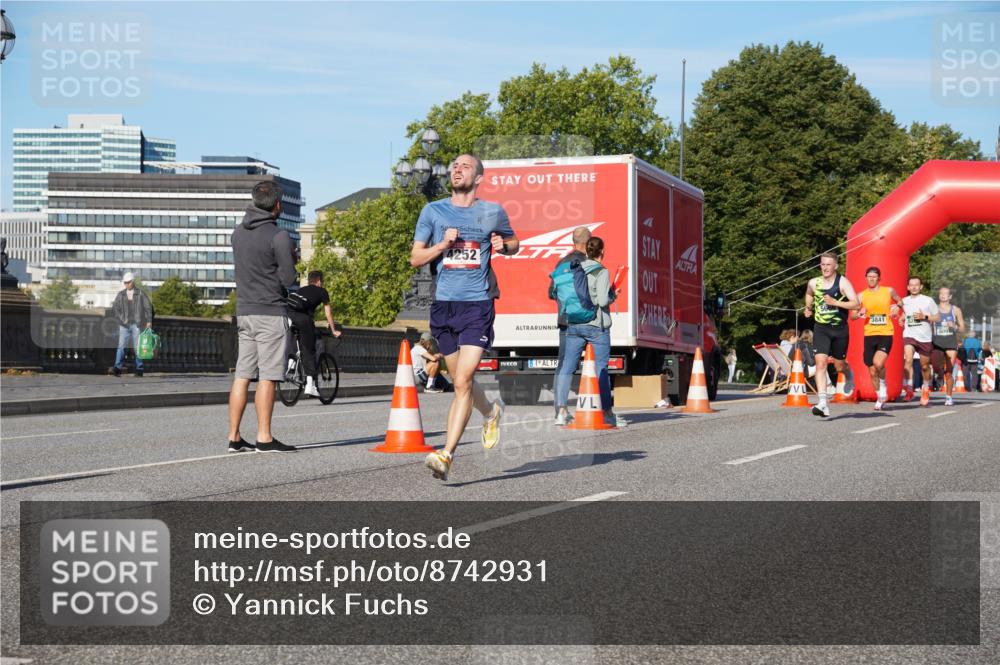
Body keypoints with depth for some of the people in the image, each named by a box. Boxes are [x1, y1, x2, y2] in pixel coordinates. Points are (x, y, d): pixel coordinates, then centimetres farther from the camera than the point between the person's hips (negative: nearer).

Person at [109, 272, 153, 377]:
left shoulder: (140, 294, 4)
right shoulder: (121, 295, 11)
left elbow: (148, 308, 3)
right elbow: (114, 309, 13)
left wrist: (149, 321, -6)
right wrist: (121, 319, 2)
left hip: (137, 325, -2)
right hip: (124, 325, 2)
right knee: (121, 346, -10)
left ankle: (139, 369, 4)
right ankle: (118, 368, -17)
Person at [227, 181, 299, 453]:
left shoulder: (238, 233, 10)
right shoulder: (278, 236, -11)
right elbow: (288, 278, -10)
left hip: (244, 310, 7)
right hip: (270, 311, -7)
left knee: (242, 375, 8)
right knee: (268, 377, -5)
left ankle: (234, 437, 8)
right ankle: (264, 438, -6)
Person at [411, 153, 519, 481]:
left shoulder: (493, 212, 5)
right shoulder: (433, 211, 6)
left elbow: (514, 242, 21)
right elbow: (415, 258, 6)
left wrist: (503, 246, -1)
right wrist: (442, 245, -11)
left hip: (477, 306, -3)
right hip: (443, 305, 3)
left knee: (463, 382, -15)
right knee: (461, 382, 15)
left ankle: (446, 455, -17)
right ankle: (491, 411, 46)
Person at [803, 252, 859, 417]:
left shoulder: (842, 282, -10)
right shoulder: (814, 283, 2)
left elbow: (856, 304, -19)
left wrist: (835, 302, -28)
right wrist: (808, 308, 15)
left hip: (840, 329, -2)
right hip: (821, 329, 2)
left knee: (839, 366, 12)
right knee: (820, 363, -15)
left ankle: (849, 375, 51)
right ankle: (823, 403, -22)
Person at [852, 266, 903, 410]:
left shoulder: (889, 291, 4)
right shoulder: (862, 296, 6)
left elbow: (900, 301, 22)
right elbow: (852, 315, 5)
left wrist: (897, 307, 0)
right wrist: (859, 314, -16)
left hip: (886, 334, -2)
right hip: (869, 335, 2)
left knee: (878, 363, -25)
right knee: (872, 371, 4)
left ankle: (883, 384, 5)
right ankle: (880, 398, 24)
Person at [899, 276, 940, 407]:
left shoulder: (928, 301, -2)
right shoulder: (904, 301, 7)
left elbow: (938, 318, 1)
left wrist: (924, 317, -14)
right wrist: (902, 319, 7)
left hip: (925, 337, -1)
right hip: (909, 335, 1)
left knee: (924, 366, 11)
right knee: (908, 359, -25)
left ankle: (925, 390, 36)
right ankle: (908, 389, -26)